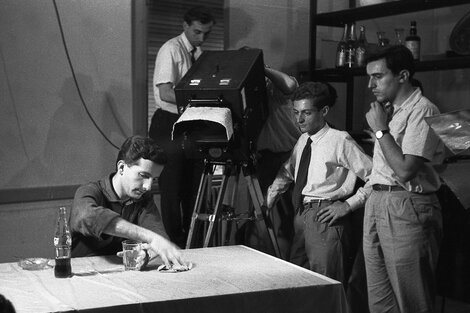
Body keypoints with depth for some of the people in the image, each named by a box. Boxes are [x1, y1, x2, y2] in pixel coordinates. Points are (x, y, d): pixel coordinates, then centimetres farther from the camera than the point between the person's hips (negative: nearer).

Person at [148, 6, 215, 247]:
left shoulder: (199, 54, 11)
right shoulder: (171, 49, -11)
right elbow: (166, 93, -20)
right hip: (168, 124, -7)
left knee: (193, 186, 13)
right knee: (171, 188, -1)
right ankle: (174, 243, 9)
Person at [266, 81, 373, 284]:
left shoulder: (340, 140, -10)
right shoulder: (302, 141, 13)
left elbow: (374, 177, -10)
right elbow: (286, 172, 27)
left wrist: (348, 205, -12)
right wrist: (269, 199, 16)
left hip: (326, 218, -8)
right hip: (300, 217, 8)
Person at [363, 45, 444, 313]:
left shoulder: (422, 110, -11)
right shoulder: (388, 109, 15)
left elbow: (405, 170, -18)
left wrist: (381, 129, -11)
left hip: (406, 209, -8)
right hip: (377, 205, 8)